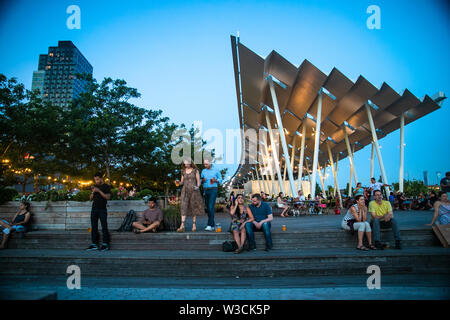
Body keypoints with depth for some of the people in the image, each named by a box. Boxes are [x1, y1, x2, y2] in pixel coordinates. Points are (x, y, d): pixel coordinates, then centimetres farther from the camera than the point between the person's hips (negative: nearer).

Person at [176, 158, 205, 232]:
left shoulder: (195, 171, 2)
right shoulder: (183, 171, 12)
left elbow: (198, 181, 1)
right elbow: (182, 182, 17)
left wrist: (197, 187, -18)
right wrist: (178, 182, -4)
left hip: (194, 190, -2)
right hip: (185, 191, 2)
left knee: (194, 207, 2)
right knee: (183, 207, -10)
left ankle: (194, 225, 15)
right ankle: (182, 226, -17)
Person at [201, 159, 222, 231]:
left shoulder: (216, 170, 3)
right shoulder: (203, 171, 14)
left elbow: (220, 180, 6)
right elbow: (201, 181, 17)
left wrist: (215, 180, -14)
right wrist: (202, 180, -6)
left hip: (213, 190, -5)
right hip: (205, 190, 5)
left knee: (211, 207, -16)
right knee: (208, 208, 5)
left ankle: (209, 225, -20)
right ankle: (212, 225, 14)